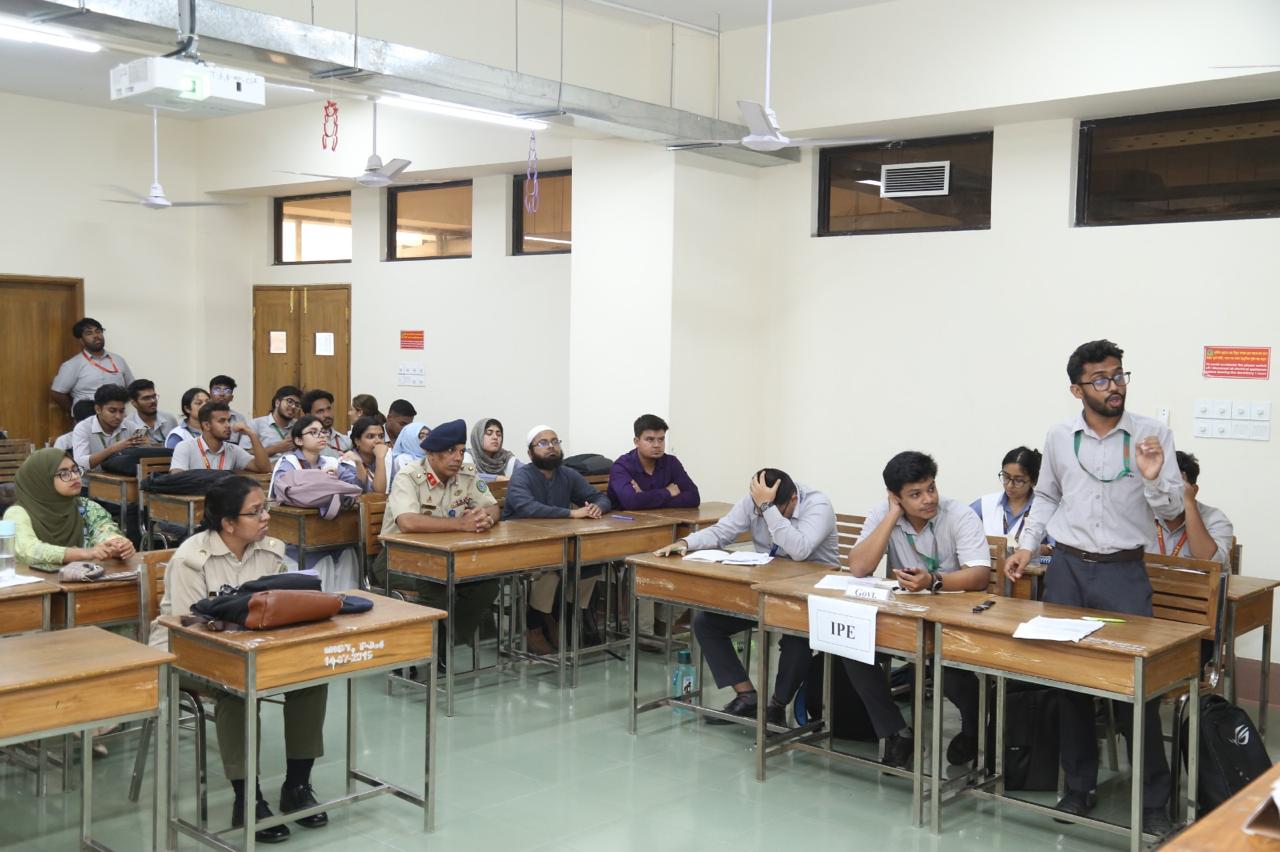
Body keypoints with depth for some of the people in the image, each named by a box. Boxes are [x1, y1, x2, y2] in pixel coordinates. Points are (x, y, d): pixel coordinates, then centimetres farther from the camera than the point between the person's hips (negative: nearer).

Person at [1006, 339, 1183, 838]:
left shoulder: (1153, 435, -5)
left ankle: (1154, 800, 10)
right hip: (1067, 568, 3)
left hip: (1125, 572, -2)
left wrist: (1154, 478, -24)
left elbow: (1171, 510, -5)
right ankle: (1079, 786, 23)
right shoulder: (1058, 438, 2)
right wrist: (1026, 545, 9)